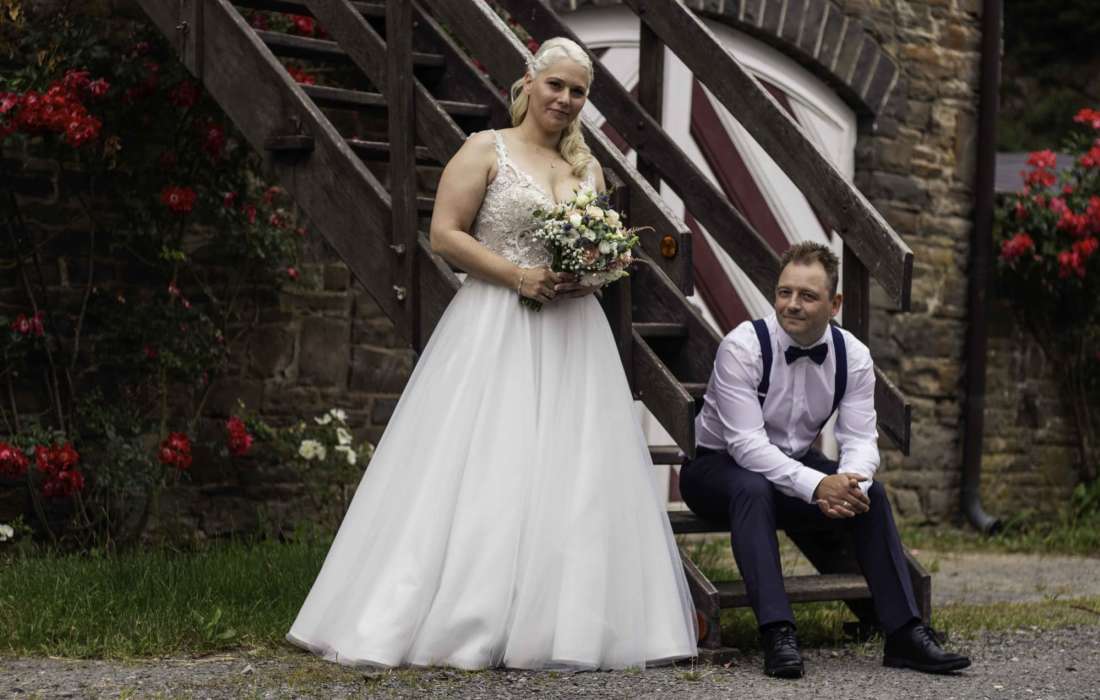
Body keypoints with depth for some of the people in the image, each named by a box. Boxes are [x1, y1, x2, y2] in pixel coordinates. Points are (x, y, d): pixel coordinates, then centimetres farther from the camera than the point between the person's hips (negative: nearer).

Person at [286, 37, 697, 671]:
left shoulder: (588, 166, 16)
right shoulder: (486, 150, 0)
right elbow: (445, 234, -7)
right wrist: (518, 275, -15)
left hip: (571, 332, 5)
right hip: (495, 330, -5)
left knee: (576, 477, 0)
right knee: (480, 473, -8)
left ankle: (569, 625, 6)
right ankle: (460, 622, -4)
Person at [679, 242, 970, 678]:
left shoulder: (853, 356, -8)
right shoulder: (742, 347, -23)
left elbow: (860, 440, -11)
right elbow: (747, 443, -30)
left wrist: (849, 481, -36)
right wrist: (817, 486, -42)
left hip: (796, 466, 4)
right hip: (719, 467, -4)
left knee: (870, 493, -21)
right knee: (753, 490, -38)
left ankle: (904, 633, -18)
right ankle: (777, 634, -42)